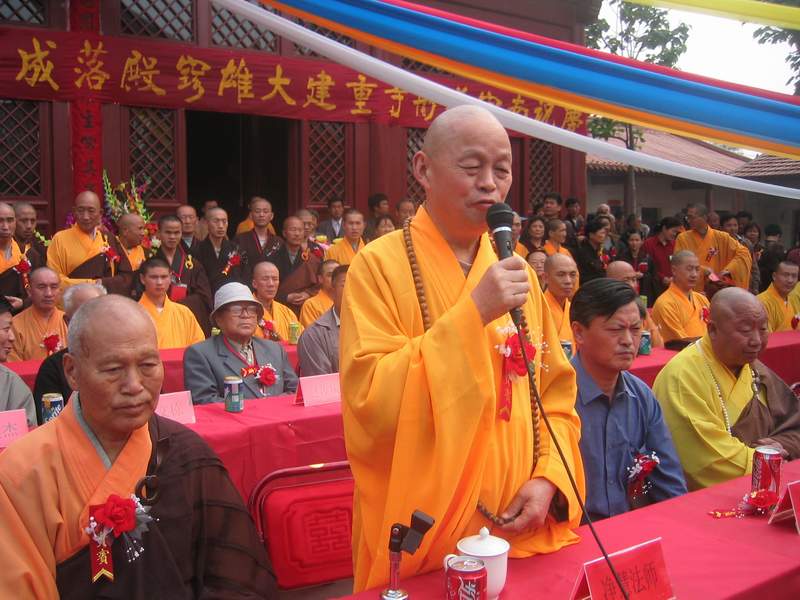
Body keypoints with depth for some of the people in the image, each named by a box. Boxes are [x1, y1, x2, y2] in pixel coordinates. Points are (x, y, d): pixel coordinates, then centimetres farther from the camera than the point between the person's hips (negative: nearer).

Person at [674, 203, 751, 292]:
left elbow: (743, 253, 1)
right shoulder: (682, 238, -2)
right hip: (691, 293, -1)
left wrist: (728, 269, -12)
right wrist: (702, 269, -18)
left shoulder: (721, 237, 1)